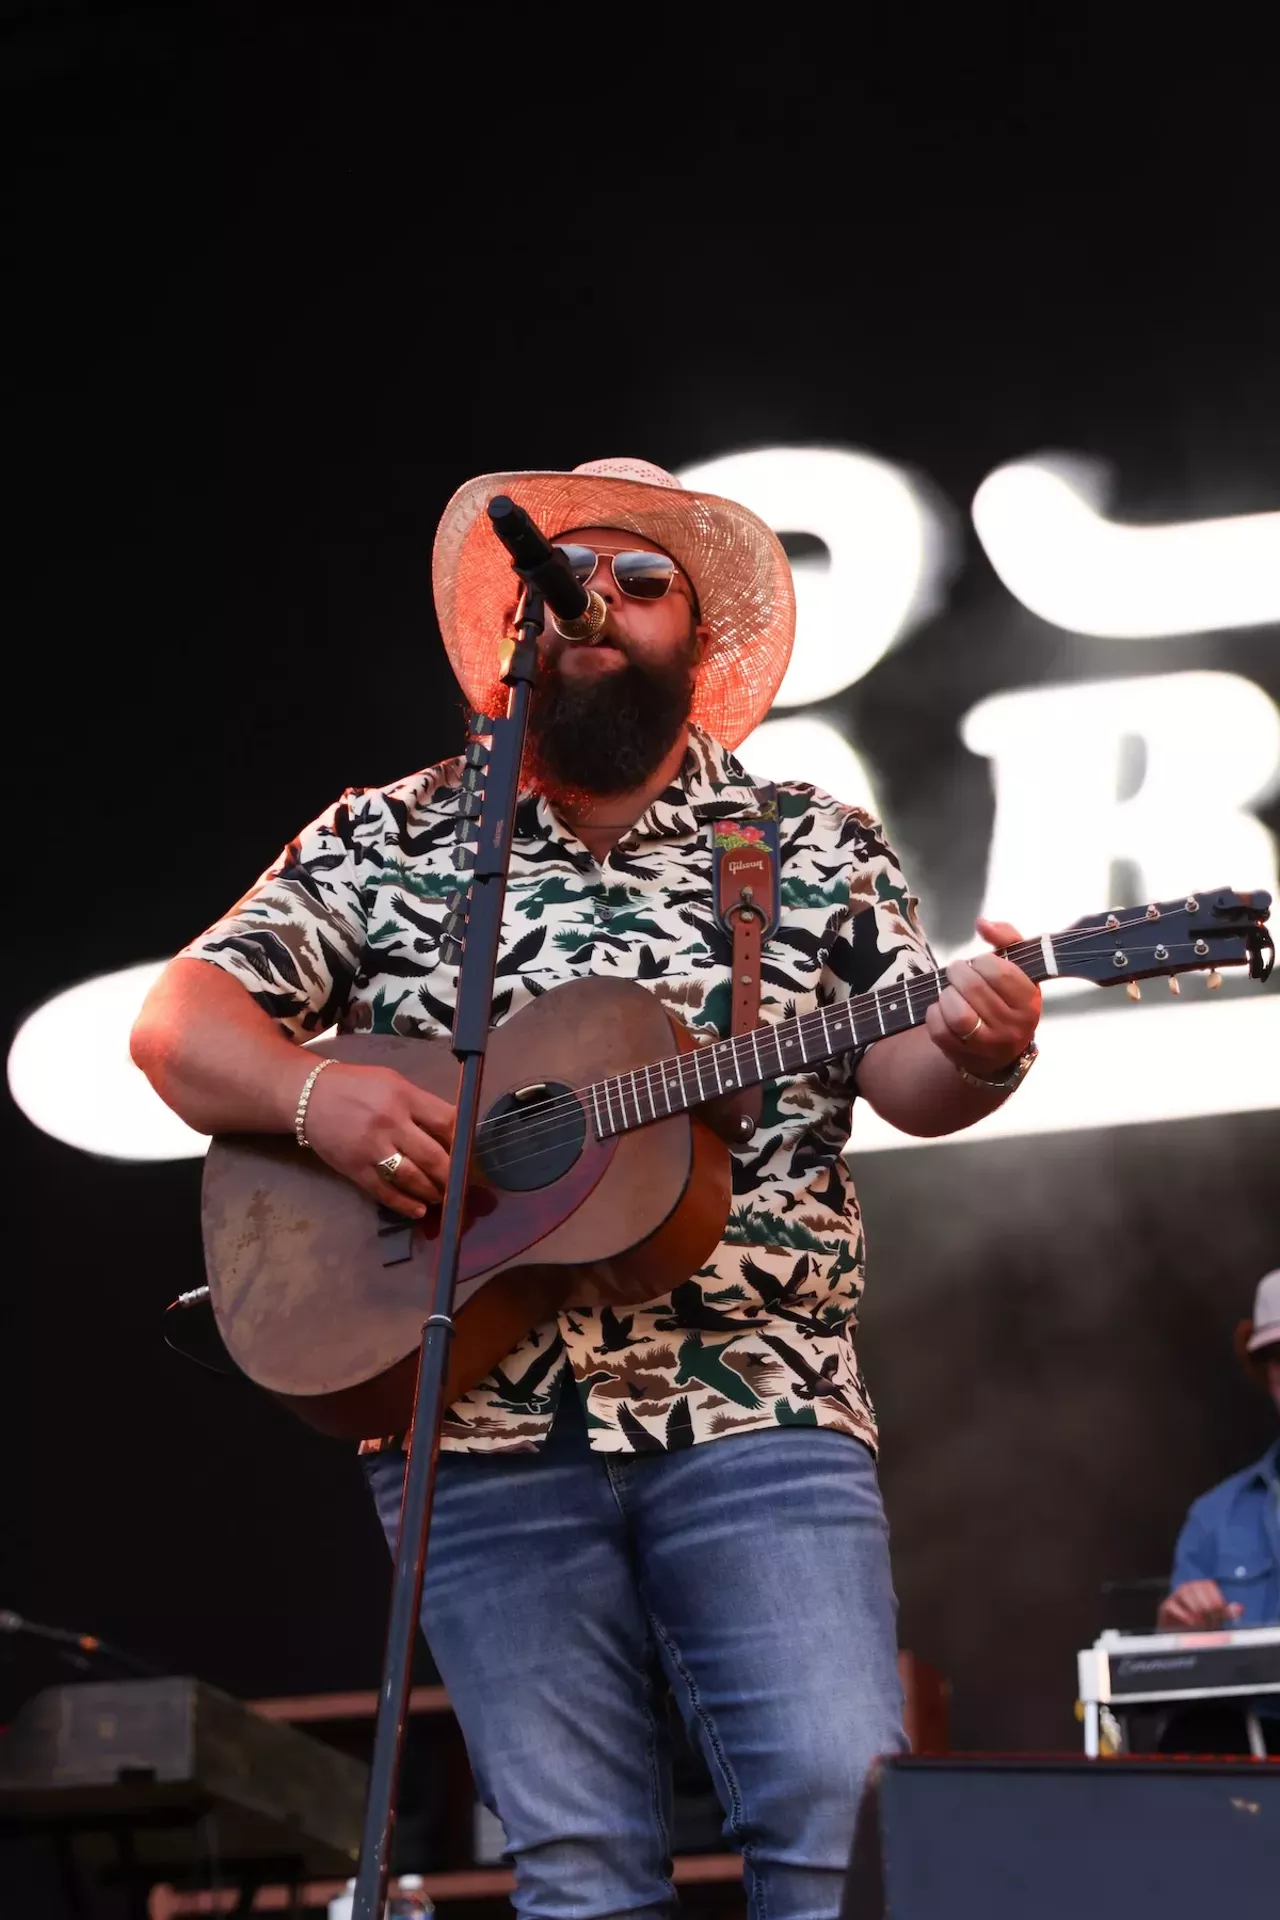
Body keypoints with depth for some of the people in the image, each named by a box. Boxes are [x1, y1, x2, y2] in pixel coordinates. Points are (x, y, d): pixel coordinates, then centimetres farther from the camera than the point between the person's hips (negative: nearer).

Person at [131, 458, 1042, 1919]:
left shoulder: (815, 849, 12)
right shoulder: (387, 842, 13)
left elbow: (907, 1075, 6)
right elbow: (180, 1021, 9)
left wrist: (974, 1051, -18)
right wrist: (309, 1096, -12)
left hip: (760, 1413, 0)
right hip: (483, 1429, 1)